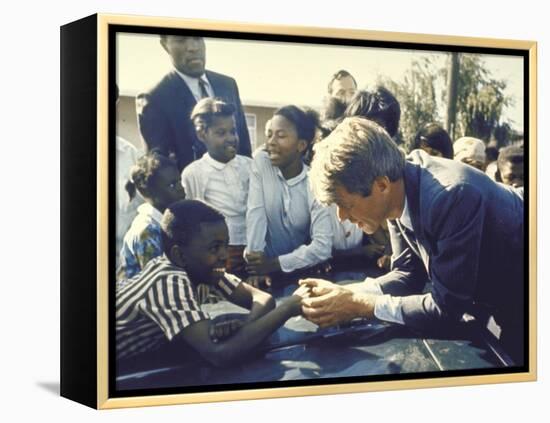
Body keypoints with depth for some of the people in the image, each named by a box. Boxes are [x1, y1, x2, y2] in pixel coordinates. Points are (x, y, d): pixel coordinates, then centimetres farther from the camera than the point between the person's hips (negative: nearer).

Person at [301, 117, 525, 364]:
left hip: (523, 304, -6)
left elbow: (445, 308, -33)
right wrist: (344, 293, -19)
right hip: (486, 295, 7)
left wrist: (358, 305, -28)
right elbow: (408, 273, -4)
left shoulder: (453, 197, -38)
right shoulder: (397, 193, -14)